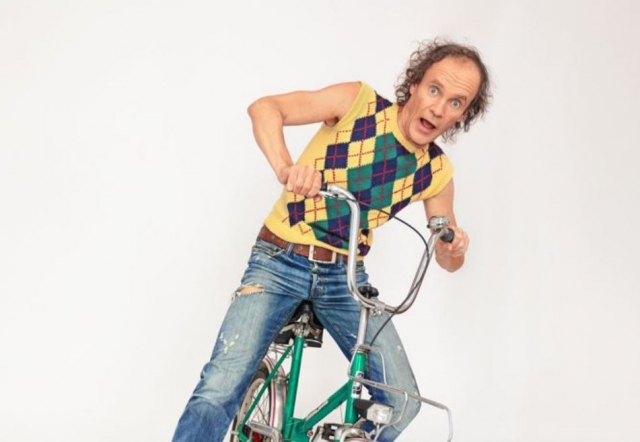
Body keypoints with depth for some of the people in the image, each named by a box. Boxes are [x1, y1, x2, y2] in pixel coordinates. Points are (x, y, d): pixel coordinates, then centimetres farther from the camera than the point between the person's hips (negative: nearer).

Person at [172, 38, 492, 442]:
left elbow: (447, 260, 9)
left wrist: (455, 246, -16)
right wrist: (285, 167, -37)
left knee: (402, 401, -4)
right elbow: (265, 108, -18)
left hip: (346, 277, 4)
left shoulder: (436, 172, 0)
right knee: (219, 391, -20)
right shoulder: (360, 101, -10)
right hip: (280, 261, -4)